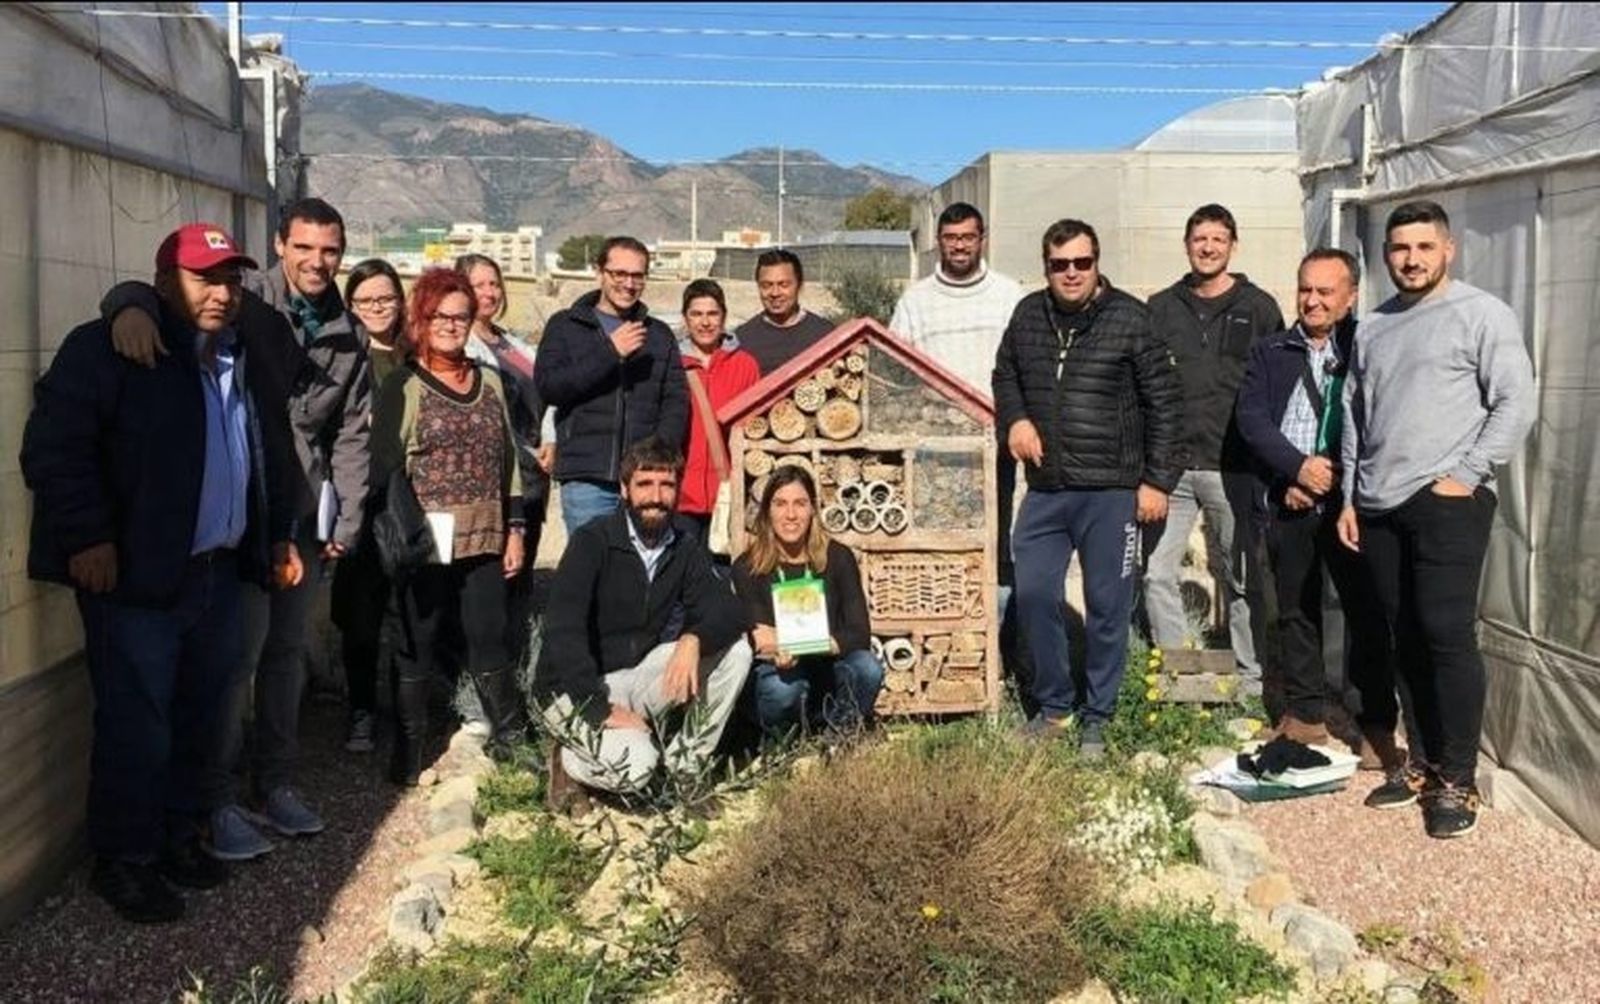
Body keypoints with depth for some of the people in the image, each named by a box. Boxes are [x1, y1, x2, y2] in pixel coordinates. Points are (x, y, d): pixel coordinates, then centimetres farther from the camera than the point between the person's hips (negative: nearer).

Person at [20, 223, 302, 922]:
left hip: (220, 575, 6)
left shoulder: (250, 356, 13)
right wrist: (87, 538, -18)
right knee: (138, 728, 1)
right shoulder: (106, 349, -8)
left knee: (197, 720, 14)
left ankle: (178, 835, 32)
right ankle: (124, 860, 19)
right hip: (136, 578, -6)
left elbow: (273, 457, 22)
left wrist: (280, 535, 19)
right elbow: (53, 446, -14)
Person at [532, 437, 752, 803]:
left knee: (735, 649, -13)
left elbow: (729, 610, -8)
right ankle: (569, 761, 2)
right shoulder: (593, 541, -14)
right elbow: (563, 631, -23)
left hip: (637, 676, 6)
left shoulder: (683, 550, 3)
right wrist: (601, 710, -29)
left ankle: (686, 766, -2)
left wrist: (693, 639, -30)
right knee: (634, 765, -32)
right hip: (575, 688, -6)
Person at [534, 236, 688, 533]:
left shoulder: (659, 334, 18)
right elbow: (547, 386, -3)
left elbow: (677, 401, 11)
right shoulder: (565, 326, 11)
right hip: (586, 481, -2)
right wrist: (609, 353, -11)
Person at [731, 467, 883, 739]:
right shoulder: (747, 568, -5)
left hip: (829, 673, 2)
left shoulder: (838, 558, -2)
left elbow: (860, 633, -9)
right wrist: (779, 654, -38)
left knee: (868, 667, -30)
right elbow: (758, 641, -12)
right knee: (783, 688, -36)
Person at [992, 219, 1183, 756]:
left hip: (1111, 491, -3)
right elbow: (1005, 375, 22)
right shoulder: (1028, 315, 6)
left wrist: (1157, 480, -5)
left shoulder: (1130, 319, -5)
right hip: (1045, 489, 4)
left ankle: (1096, 716, 21)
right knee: (1033, 593, 3)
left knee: (1108, 605, 4)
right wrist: (1014, 418, 1)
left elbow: (1164, 402, -2)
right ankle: (1054, 704, 22)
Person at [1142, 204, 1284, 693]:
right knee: (1156, 573, -1)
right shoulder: (1161, 308, 10)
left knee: (1240, 577, 6)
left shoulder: (1258, 308, 5)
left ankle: (1251, 682, 16)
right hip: (1170, 465, 2)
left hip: (1233, 468, -2)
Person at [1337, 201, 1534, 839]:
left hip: (1447, 502, -6)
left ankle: (1459, 781, 3)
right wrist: (1349, 499, 14)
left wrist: (1466, 476, -12)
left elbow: (1515, 403, -7)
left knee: (1447, 636, -7)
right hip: (1379, 507, 6)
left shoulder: (1481, 313, -1)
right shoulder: (1373, 328, 18)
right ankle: (1431, 763, 21)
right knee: (1407, 640, 10)